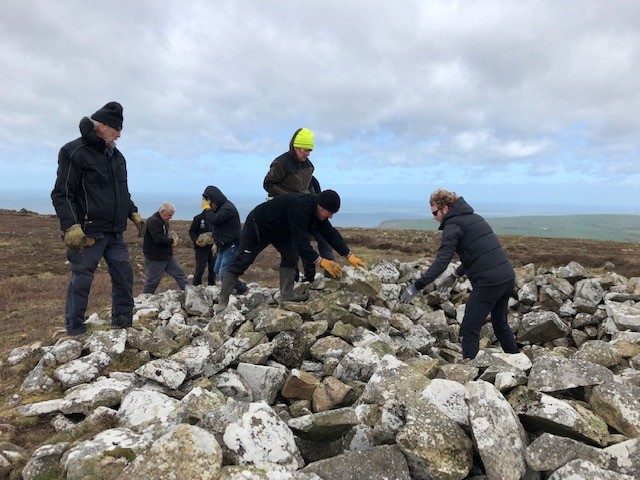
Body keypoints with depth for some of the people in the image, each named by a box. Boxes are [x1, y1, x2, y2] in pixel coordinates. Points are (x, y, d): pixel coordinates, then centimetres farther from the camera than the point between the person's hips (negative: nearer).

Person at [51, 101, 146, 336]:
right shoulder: (75, 152, -9)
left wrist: (133, 213, 15)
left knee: (124, 277, 8)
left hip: (115, 233, 8)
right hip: (88, 233, -7)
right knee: (81, 282, 0)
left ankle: (123, 326, 20)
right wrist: (71, 227, -22)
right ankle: (75, 333, 11)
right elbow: (61, 194, -12)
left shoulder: (117, 156, 16)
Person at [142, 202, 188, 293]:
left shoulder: (165, 222, 13)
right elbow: (158, 239, -28)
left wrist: (175, 239, 5)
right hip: (155, 258, -9)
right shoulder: (153, 221, -18)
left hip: (168, 256, 9)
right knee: (152, 282, 2)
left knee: (181, 275, 6)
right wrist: (172, 241, -13)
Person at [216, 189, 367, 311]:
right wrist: (321, 261, -47)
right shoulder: (299, 207, -40)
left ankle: (287, 293, -4)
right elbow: (301, 241, -44)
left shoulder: (317, 211, -11)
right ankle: (222, 301, -1)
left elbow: (331, 233, -8)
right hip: (257, 226, -8)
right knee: (241, 262, -7)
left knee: (290, 254, -8)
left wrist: (349, 256, -15)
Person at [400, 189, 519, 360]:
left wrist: (416, 287, -16)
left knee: (469, 331, -1)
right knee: (501, 325, 26)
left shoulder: (453, 225, -8)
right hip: (508, 278, 9)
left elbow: (441, 262, -18)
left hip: (488, 283, -9)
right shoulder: (475, 218, 19)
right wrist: (455, 275, 25)